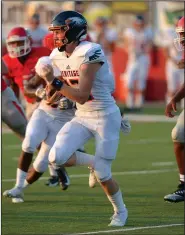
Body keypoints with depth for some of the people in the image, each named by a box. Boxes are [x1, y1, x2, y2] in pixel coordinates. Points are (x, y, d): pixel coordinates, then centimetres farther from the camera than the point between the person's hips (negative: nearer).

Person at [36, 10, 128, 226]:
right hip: (81, 118, 7)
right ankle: (93, 162, 14)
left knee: (102, 175, -2)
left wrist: (54, 82, -30)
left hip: (105, 117, -7)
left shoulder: (89, 54, -23)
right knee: (56, 157, -16)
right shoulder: (58, 56, 1)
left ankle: (120, 211, 27)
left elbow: (81, 96, -27)